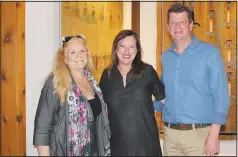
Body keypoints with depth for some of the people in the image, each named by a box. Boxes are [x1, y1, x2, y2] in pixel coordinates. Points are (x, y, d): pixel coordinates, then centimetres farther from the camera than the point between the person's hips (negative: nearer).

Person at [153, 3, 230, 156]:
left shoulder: (210, 53, -5)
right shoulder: (166, 57, 9)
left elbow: (220, 96, -9)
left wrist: (213, 135, -14)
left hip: (200, 134, -4)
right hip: (170, 134, 5)